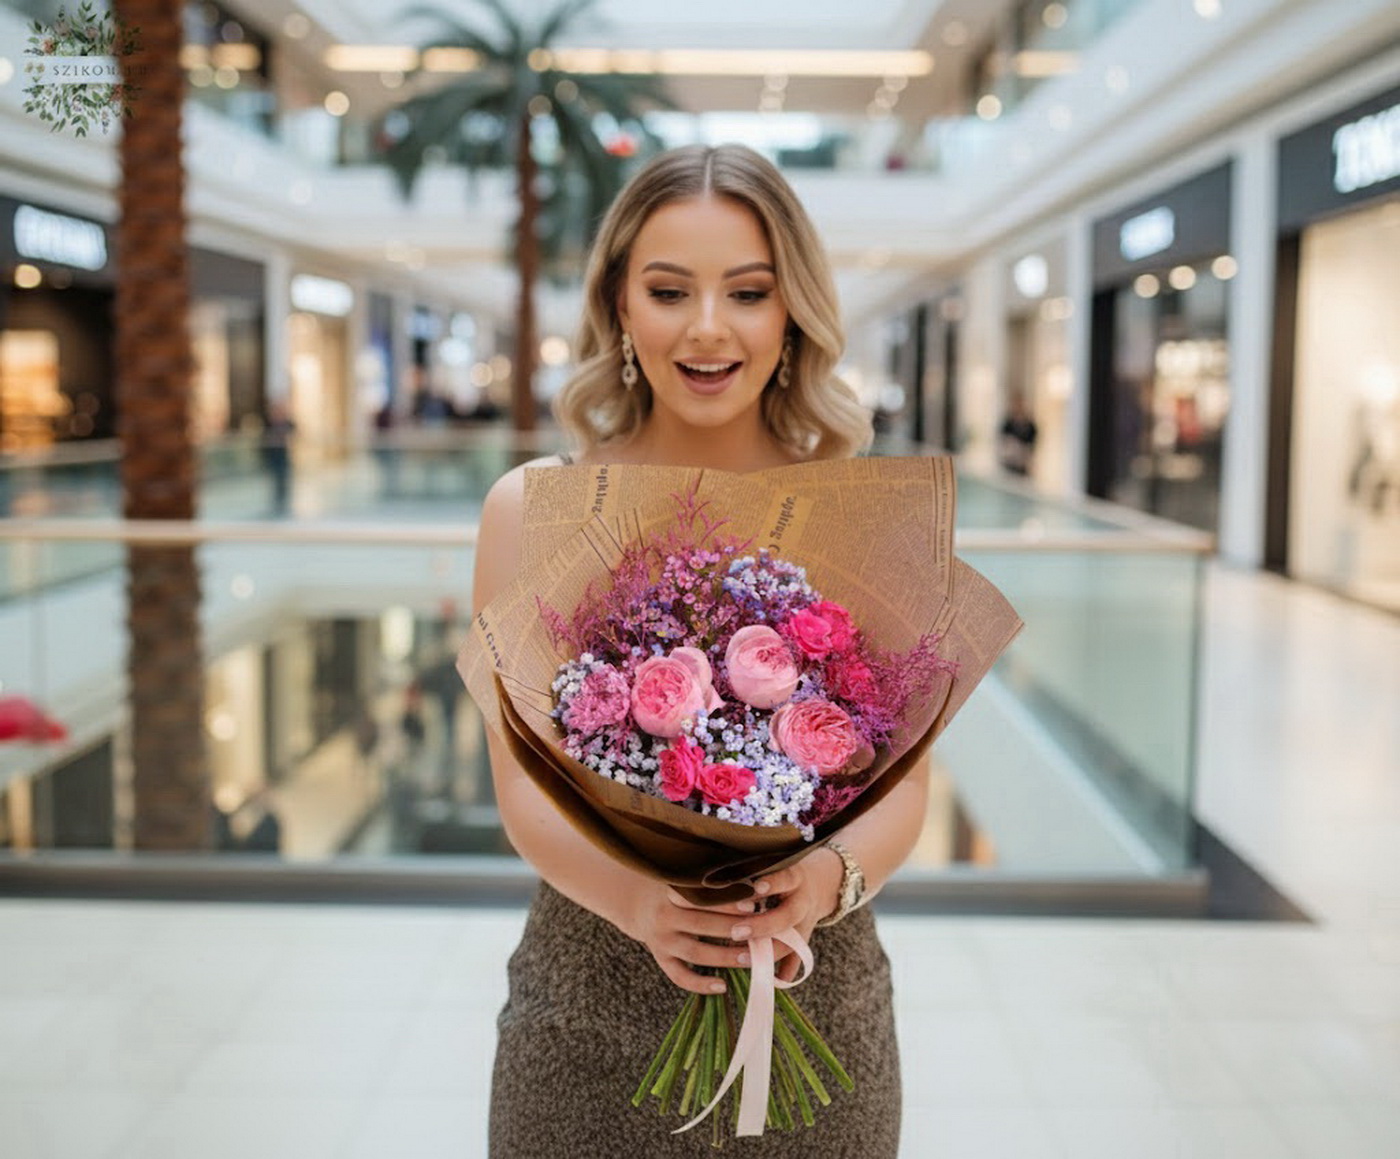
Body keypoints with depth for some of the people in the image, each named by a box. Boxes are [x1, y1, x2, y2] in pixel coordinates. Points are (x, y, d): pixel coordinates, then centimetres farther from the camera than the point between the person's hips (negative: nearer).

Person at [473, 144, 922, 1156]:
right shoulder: (533, 509, -5)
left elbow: (903, 783, -3)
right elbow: (525, 786, -6)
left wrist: (829, 879, -23)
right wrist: (636, 901, -25)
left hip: (815, 1003, 1)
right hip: (589, 1007, 0)